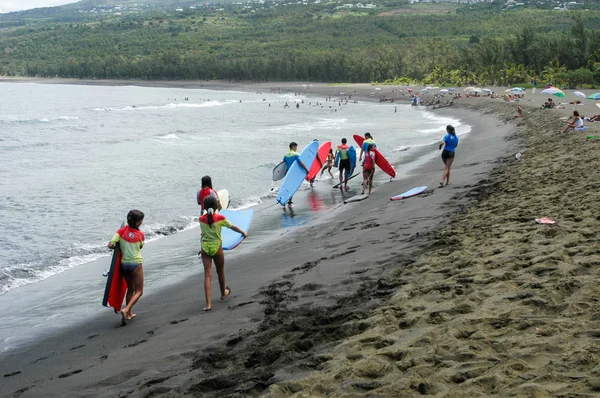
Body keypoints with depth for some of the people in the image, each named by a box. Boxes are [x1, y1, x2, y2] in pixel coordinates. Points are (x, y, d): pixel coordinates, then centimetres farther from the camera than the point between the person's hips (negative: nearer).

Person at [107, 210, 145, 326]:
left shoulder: (121, 231, -6)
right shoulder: (140, 234, -9)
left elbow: (110, 245, -12)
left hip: (124, 264, 4)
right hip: (136, 264, -4)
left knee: (130, 288, 23)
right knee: (139, 291, 8)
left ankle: (129, 314, 27)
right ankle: (126, 310, -11)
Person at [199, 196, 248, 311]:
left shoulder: (201, 219, -3)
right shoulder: (220, 218, -10)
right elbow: (233, 227, 4)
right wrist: (243, 232, 22)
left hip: (205, 248, 2)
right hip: (216, 247, -2)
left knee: (208, 275, -1)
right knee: (220, 272, 21)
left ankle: (208, 304, -8)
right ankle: (223, 293, 44)